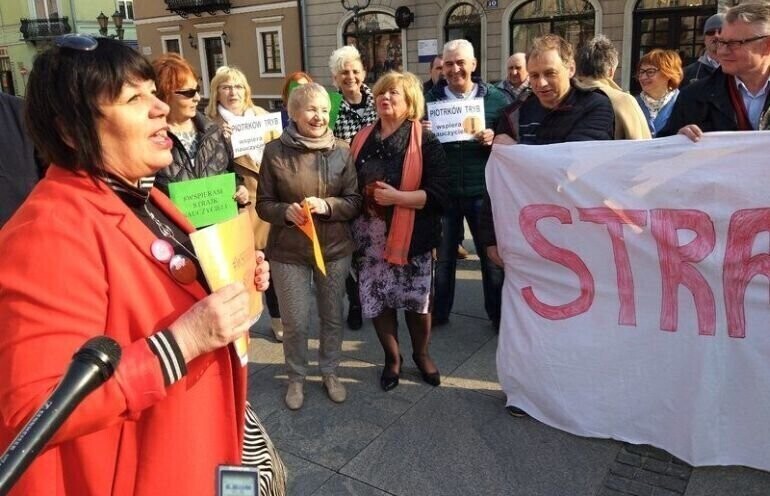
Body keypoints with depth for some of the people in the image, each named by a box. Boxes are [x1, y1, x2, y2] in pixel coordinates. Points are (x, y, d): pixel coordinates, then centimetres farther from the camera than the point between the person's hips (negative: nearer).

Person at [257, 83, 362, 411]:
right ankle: (296, 377, 32)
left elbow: (354, 202, -2)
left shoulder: (341, 150, -4)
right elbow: (263, 204, -2)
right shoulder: (275, 151, -8)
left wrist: (327, 205, -21)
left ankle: (330, 372, 38)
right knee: (295, 322, 7)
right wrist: (286, 211, -23)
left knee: (333, 316, 15)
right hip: (288, 251, -1)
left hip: (334, 248, 2)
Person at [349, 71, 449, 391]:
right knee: (377, 300, 9)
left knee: (416, 300, 9)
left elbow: (439, 193, -14)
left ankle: (421, 354, 35)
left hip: (411, 236, -3)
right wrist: (362, 198, -6)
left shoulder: (425, 142, -6)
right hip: (370, 237, 4)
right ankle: (392, 357, 31)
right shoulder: (362, 139, 8)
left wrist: (397, 197, -22)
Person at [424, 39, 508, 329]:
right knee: (442, 256, 13)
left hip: (483, 191, -1)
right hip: (443, 191, 1)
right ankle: (438, 312, 28)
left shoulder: (495, 98, 0)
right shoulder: (431, 99, 3)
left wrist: (494, 140, -18)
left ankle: (499, 315, 27)